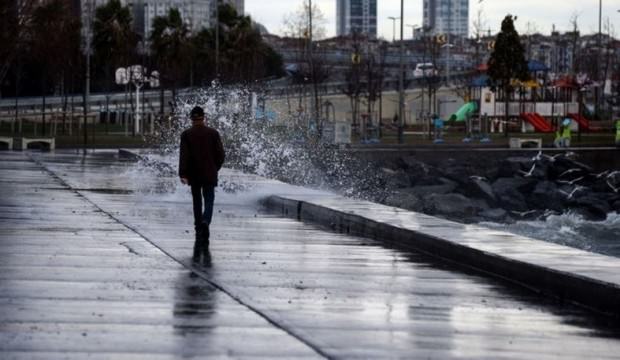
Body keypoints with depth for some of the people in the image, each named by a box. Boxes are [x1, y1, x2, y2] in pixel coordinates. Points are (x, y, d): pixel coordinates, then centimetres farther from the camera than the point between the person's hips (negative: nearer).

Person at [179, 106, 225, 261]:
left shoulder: (186, 135, -4)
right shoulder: (213, 133, -3)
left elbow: (184, 155, -11)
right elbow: (220, 154, -2)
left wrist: (182, 174, -13)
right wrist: (216, 168, 14)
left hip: (194, 174, 1)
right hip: (209, 174, -1)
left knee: (197, 203, 13)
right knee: (209, 201, 2)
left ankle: (200, 233, 21)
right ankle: (205, 222, -27)